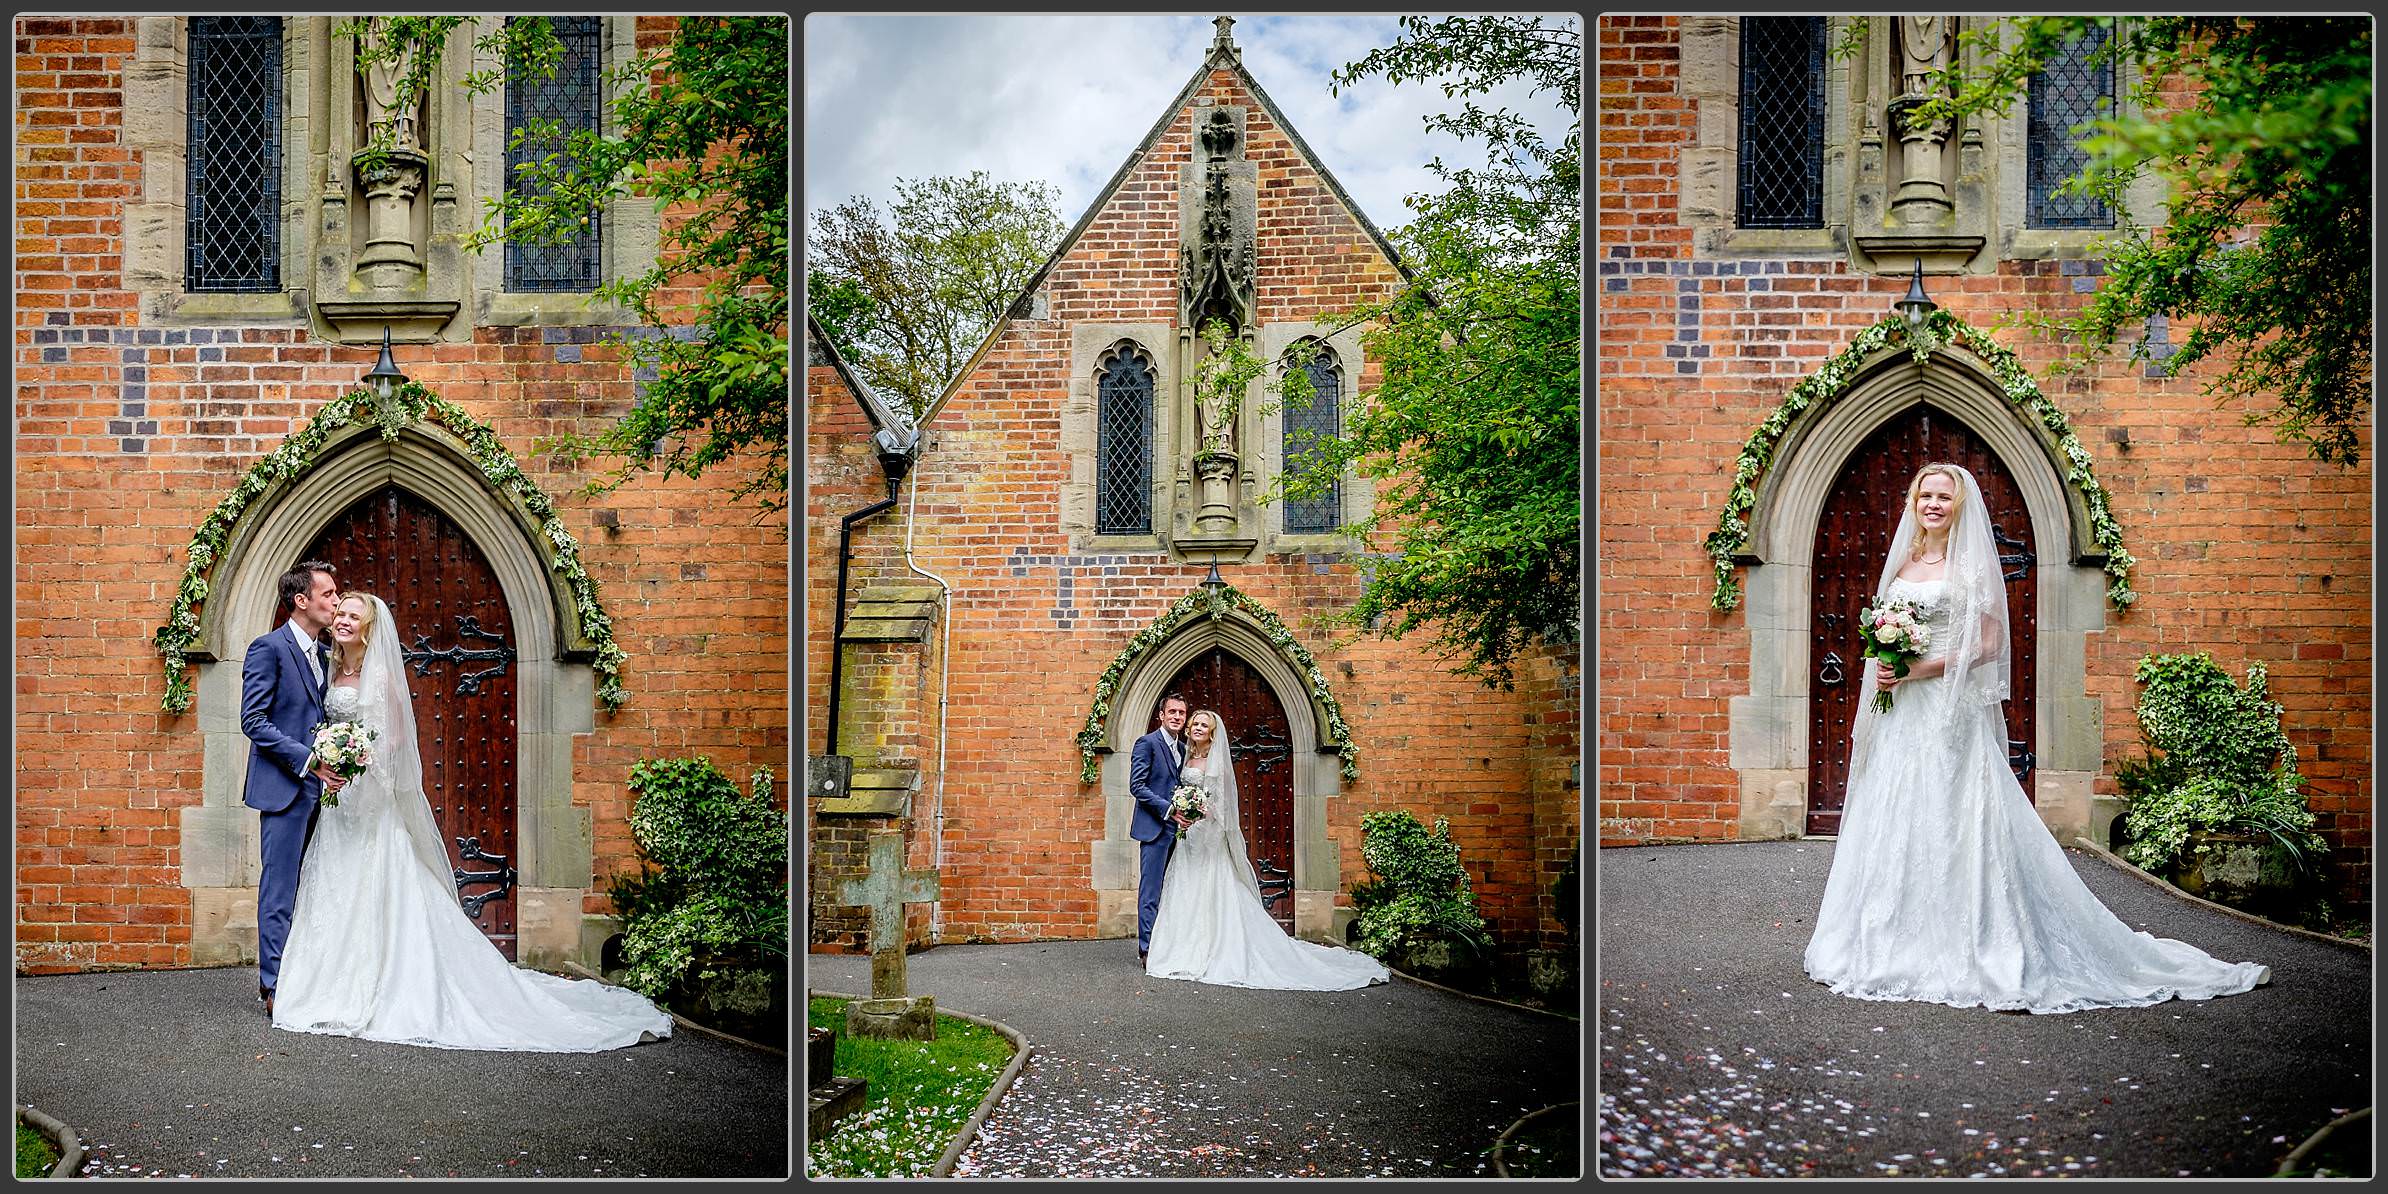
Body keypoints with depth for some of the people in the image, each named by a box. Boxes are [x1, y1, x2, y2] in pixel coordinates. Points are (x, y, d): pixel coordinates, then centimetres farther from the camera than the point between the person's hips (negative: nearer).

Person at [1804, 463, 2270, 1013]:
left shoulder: (1973, 563, -2)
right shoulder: (1903, 560, 16)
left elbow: (1988, 646, -8)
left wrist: (1922, 668, -16)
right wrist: (1884, 670, 1)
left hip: (1952, 714, -6)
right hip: (1900, 719, 6)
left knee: (1958, 823, -9)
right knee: (1894, 825, 7)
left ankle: (1991, 958, -4)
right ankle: (1893, 947, 16)